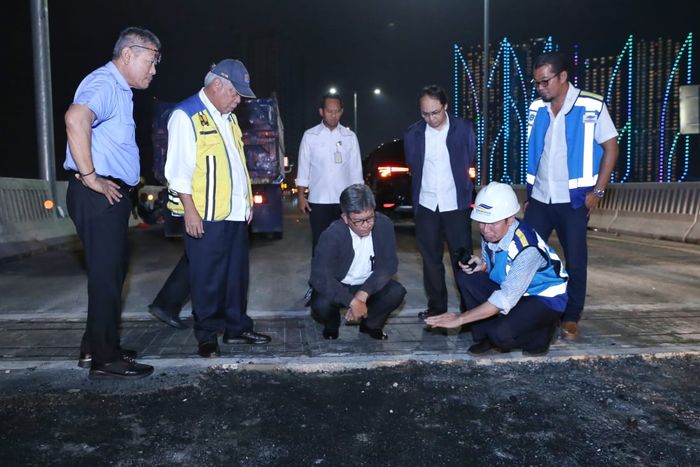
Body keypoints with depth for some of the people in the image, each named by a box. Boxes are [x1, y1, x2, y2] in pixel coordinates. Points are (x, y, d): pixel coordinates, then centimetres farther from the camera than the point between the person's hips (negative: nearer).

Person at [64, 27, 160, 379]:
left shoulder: (119, 89, 19)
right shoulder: (104, 83, -13)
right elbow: (76, 118, -33)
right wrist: (89, 176, -27)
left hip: (112, 194, 10)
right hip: (98, 196, -10)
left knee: (112, 272, 16)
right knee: (107, 275, -3)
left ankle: (95, 347, 29)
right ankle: (105, 359, 9)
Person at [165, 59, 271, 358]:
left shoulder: (229, 118, 18)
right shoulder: (186, 116, -7)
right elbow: (179, 169, -12)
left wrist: (247, 201, 19)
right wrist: (190, 211, -17)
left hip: (236, 214, 8)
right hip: (205, 217, -7)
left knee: (237, 274, 12)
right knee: (208, 278, 1)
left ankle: (237, 328, 23)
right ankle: (207, 335, 15)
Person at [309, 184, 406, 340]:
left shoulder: (384, 224, -18)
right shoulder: (331, 235, -27)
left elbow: (389, 263, -15)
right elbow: (320, 277, -33)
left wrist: (364, 293, -28)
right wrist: (352, 301, -41)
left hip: (369, 285, 3)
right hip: (337, 287, -2)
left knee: (397, 292, -24)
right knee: (321, 304, -31)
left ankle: (371, 324, 7)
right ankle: (332, 326, 7)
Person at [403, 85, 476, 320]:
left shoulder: (464, 129, -3)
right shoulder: (413, 133, 1)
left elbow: (468, 162, 8)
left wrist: (460, 188, 11)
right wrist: (419, 193, 12)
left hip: (456, 205, -2)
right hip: (426, 206, 2)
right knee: (431, 259, 10)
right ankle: (436, 307, 22)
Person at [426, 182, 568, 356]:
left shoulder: (527, 248, -33)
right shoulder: (489, 233, -11)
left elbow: (506, 300, -35)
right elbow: (492, 265, 8)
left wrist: (461, 318, -32)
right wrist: (482, 265, -18)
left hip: (545, 299, -7)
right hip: (511, 288, 7)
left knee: (501, 334, -30)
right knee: (466, 278, -12)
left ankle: (540, 334, 3)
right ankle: (485, 336, 0)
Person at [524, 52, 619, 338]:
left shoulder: (592, 106, -8)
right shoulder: (536, 108, 5)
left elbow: (611, 148, -4)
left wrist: (598, 191, -9)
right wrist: (529, 192, 10)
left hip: (573, 199, -4)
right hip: (539, 198, 4)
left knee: (575, 260, 5)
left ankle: (571, 318, 18)